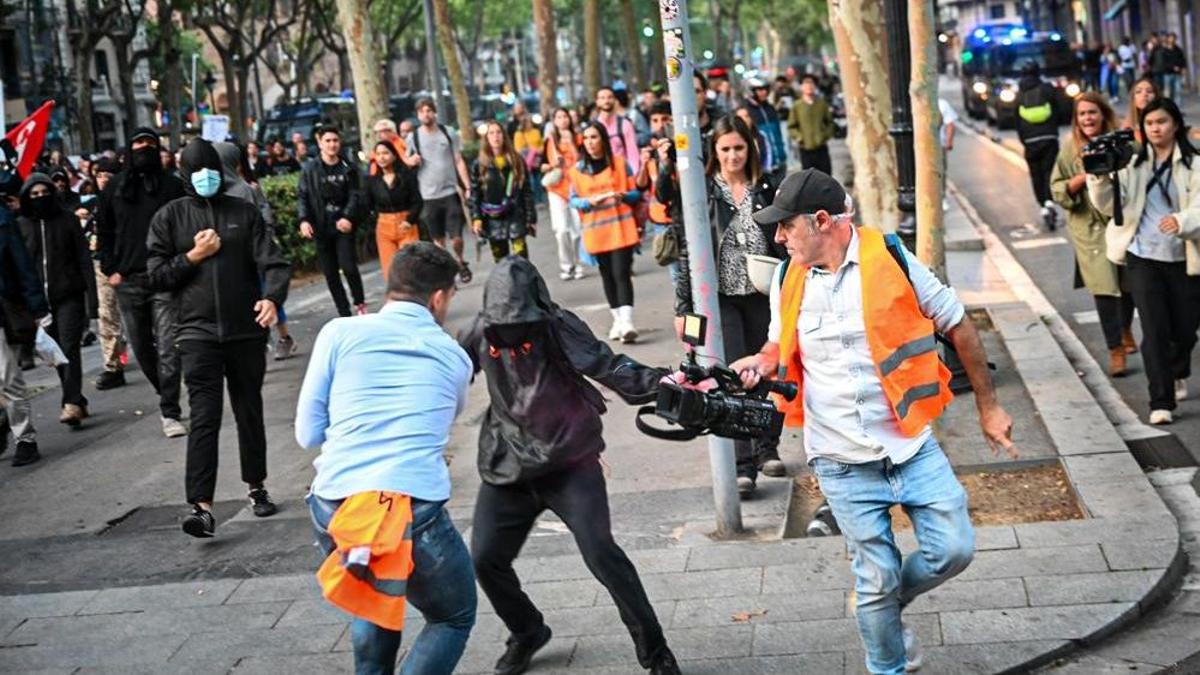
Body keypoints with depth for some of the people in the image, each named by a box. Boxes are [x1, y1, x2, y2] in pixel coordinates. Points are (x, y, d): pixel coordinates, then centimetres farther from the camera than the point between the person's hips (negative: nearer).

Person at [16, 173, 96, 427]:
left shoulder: (67, 219, 2)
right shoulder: (21, 225, 6)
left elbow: (83, 258, 1)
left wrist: (91, 292, -5)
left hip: (69, 296, -3)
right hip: (39, 299, 3)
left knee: (69, 349, -11)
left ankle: (72, 404, -15)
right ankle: (76, 401, 18)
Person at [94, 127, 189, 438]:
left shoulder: (171, 184, 3)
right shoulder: (116, 187, 10)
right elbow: (103, 231, 14)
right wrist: (110, 270, 5)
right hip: (128, 281, 3)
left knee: (168, 348, -8)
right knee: (141, 347, 11)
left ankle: (170, 413, -7)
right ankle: (167, 397, 29)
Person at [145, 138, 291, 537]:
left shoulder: (245, 212, 5)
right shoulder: (170, 217, 5)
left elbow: (272, 261, -4)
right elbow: (156, 275, 3)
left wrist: (273, 298, -23)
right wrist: (193, 256, -10)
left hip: (246, 329, 2)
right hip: (199, 331, -1)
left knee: (250, 412, 14)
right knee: (204, 418, -10)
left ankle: (256, 487, 31)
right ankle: (201, 506, -15)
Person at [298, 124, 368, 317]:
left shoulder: (348, 169, 4)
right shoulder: (310, 169, 3)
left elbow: (355, 195, -1)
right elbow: (302, 196, 1)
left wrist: (348, 217, -18)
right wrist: (304, 220, -14)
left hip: (343, 225, -1)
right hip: (321, 228, 1)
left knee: (349, 267, -13)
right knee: (330, 274, 4)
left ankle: (360, 304, 11)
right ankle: (345, 314, 14)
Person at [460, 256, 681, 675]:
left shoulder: (559, 329, -15)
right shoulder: (481, 335, -3)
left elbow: (608, 365, -26)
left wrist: (657, 383, -42)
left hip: (570, 463, -4)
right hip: (507, 468, 5)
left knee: (599, 551, -15)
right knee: (485, 560, 4)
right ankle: (527, 633, 33)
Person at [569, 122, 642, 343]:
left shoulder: (619, 163, 3)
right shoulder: (577, 169, 5)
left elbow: (635, 193, 5)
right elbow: (573, 200, 4)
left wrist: (622, 196, -17)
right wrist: (589, 201, -16)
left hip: (621, 229, -2)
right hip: (595, 232, 2)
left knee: (621, 274, -12)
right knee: (607, 276, 10)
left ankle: (627, 322, -19)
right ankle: (618, 320, 20)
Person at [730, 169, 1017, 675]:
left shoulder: (891, 259, -11)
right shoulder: (788, 278, -1)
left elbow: (957, 326, 0)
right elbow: (781, 346, 16)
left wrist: (988, 407, 5)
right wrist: (759, 364, -9)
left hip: (911, 443, -1)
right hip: (842, 461, 1)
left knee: (953, 549, -4)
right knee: (878, 576, 6)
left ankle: (883, 607, 26)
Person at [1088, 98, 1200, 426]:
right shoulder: (1132, 164, 4)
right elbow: (1109, 206, -4)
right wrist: (1100, 180, -22)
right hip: (1143, 257, 0)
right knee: (1154, 330, -7)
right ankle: (1161, 402, -2)